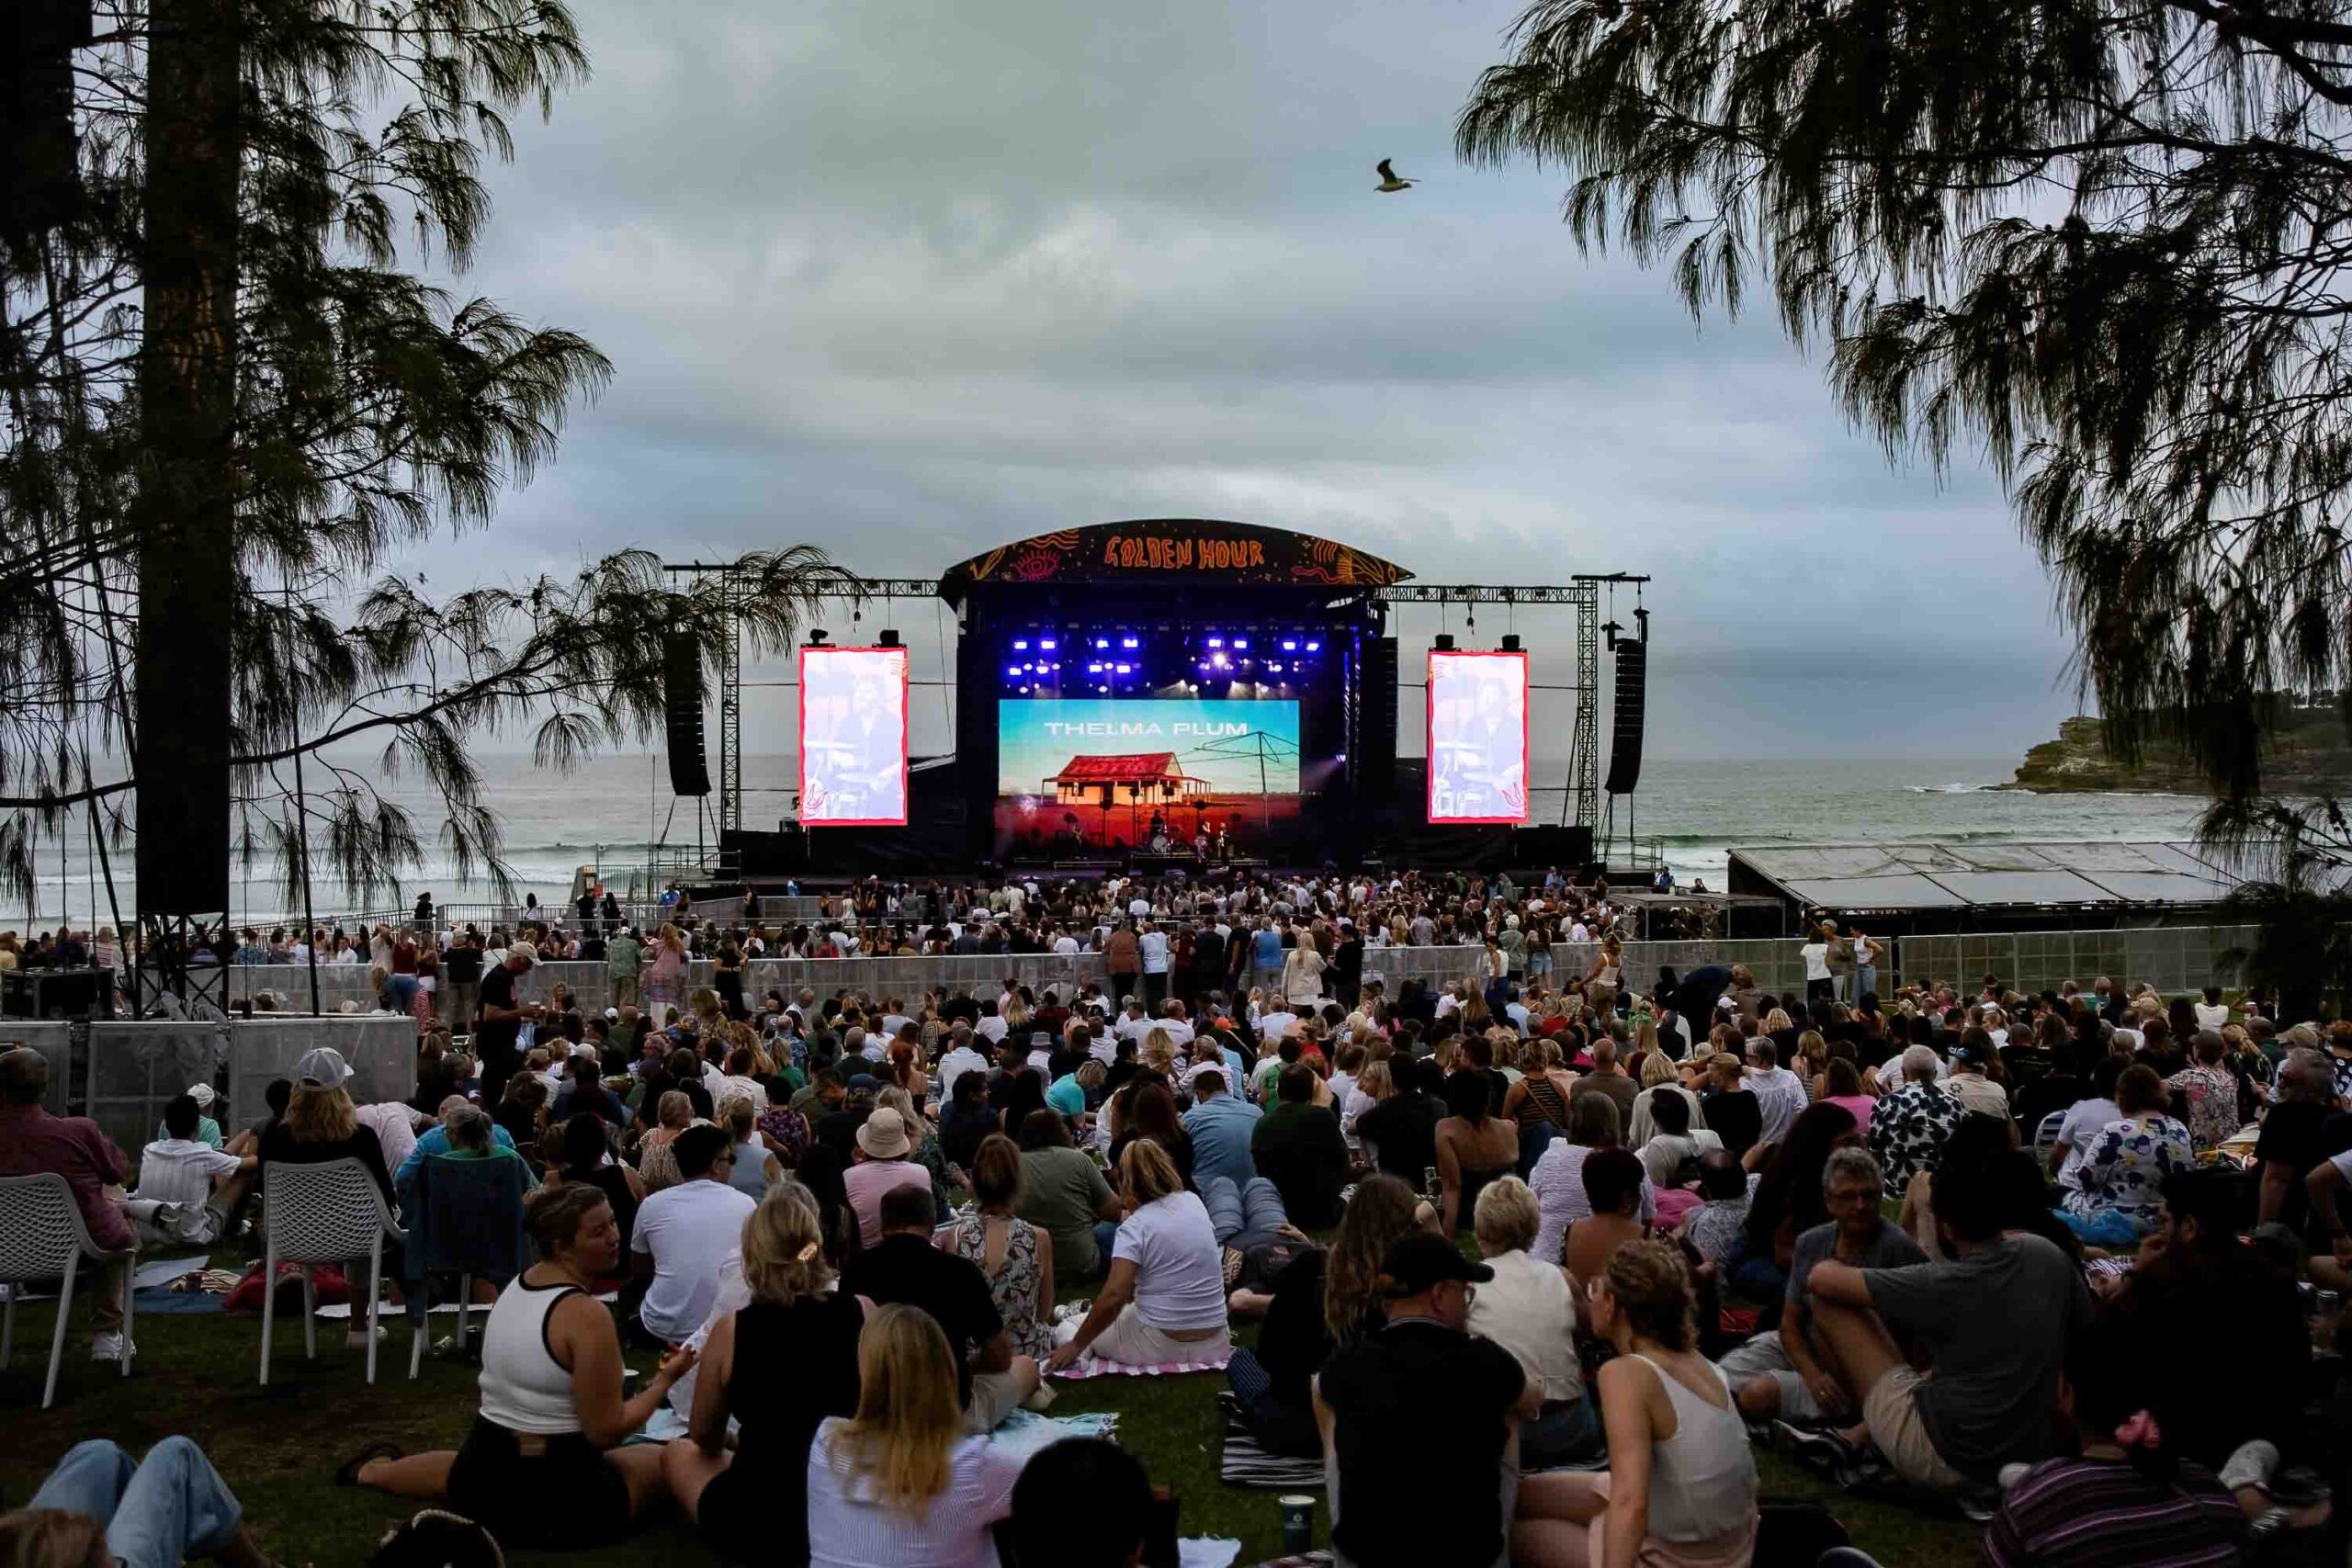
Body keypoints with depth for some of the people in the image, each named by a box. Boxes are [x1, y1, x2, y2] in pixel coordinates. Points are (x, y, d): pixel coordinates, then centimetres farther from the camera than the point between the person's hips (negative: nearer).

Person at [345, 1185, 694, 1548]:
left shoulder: (518, 1284, 4)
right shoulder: (587, 1315, -22)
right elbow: (604, 1432, -20)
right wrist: (664, 1381, -8)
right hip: (559, 1497, -8)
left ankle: (374, 1470, 43)